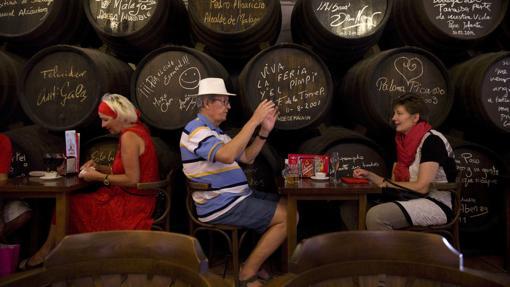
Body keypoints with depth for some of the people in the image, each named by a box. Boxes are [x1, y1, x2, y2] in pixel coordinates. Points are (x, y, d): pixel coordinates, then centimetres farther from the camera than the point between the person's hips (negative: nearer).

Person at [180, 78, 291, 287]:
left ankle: (257, 262, 13)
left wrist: (264, 131, 2)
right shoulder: (196, 130, -14)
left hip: (236, 197, 10)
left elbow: (246, 157, 16)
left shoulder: (214, 130, 19)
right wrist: (253, 121, -28)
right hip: (221, 206, -10)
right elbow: (227, 156, -32)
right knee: (287, 217, -12)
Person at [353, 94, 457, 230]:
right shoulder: (404, 142, 12)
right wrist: (369, 175, -1)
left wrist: (388, 183, -8)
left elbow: (422, 187, -19)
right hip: (414, 201, 8)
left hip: (437, 205, -7)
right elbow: (394, 182, 13)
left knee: (376, 216, -29)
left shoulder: (432, 140, -13)